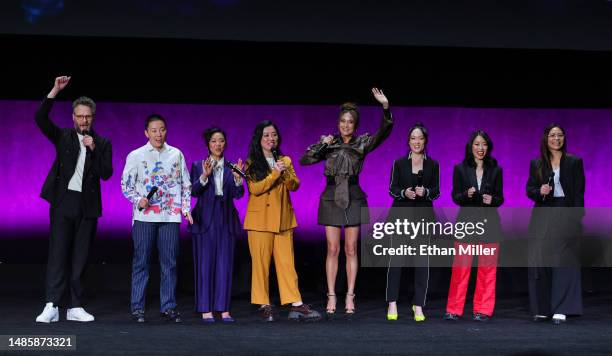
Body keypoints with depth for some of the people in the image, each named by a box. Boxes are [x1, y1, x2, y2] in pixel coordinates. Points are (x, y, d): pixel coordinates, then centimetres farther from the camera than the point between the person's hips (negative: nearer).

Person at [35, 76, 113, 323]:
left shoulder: (102, 143, 10)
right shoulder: (63, 137, 8)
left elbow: (106, 174, 0)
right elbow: (40, 118, -6)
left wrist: (94, 150, -12)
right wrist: (55, 91, -14)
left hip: (87, 205, 1)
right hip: (63, 201, -1)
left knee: (80, 257, 4)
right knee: (58, 253, -7)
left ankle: (75, 307, 8)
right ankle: (52, 306, -10)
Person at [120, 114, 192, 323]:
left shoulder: (176, 154, 10)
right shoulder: (135, 156, 4)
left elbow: (185, 183, 15)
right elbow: (126, 184, 5)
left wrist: (186, 208, 6)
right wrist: (138, 200, -11)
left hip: (171, 216, 2)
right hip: (144, 216, -2)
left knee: (169, 263, 3)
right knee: (141, 262, 0)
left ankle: (168, 307, 10)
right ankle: (137, 308, 6)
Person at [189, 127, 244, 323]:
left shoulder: (231, 167, 9)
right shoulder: (198, 166, 4)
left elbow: (238, 194, -1)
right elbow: (193, 191, -8)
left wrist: (238, 178, -18)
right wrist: (204, 176, -23)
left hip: (226, 221, 2)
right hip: (205, 220, -2)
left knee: (225, 264, 3)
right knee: (205, 264, -1)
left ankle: (224, 309, 8)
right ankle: (205, 310, 4)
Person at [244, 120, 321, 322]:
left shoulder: (285, 160, 15)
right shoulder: (251, 163, 3)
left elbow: (295, 186, 4)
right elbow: (255, 188, -10)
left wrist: (286, 174, -14)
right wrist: (275, 174, -17)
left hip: (283, 219, 3)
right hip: (260, 219, -3)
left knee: (287, 262, -2)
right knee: (261, 263, -1)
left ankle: (296, 305, -4)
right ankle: (264, 306, 4)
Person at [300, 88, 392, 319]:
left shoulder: (362, 143, 1)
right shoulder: (330, 143, 5)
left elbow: (383, 133, -15)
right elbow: (305, 160, 0)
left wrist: (385, 107, -29)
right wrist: (322, 144, -11)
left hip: (353, 198, -1)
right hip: (331, 198, 1)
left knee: (351, 249, 2)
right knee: (333, 249, 1)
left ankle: (350, 296, 6)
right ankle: (331, 297, 4)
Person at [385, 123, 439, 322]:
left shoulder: (433, 165, 7)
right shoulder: (399, 163, 6)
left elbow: (436, 191, 7)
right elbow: (392, 189, 5)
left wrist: (426, 192, -14)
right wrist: (404, 193, -15)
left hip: (424, 215, 1)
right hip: (401, 214, 0)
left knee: (422, 260, -2)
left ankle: (418, 305, 5)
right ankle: (392, 303, 4)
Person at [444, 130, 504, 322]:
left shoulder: (495, 170, 8)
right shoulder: (460, 169, 6)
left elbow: (500, 198, 9)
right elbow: (455, 197, 4)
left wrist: (492, 200, -12)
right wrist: (466, 194, -16)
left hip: (489, 222, 1)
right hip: (466, 221, -1)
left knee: (487, 268, 1)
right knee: (461, 267, -5)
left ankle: (483, 310, 9)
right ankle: (454, 310, 3)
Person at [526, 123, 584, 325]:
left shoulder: (574, 162, 4)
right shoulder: (536, 164, 10)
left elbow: (579, 193, 0)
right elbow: (529, 189, 10)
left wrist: (577, 219, -8)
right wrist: (540, 191, -13)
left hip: (565, 215, -2)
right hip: (542, 216, 2)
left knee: (563, 262, -5)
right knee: (540, 262, 1)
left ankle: (561, 310, -5)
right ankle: (541, 309, 8)